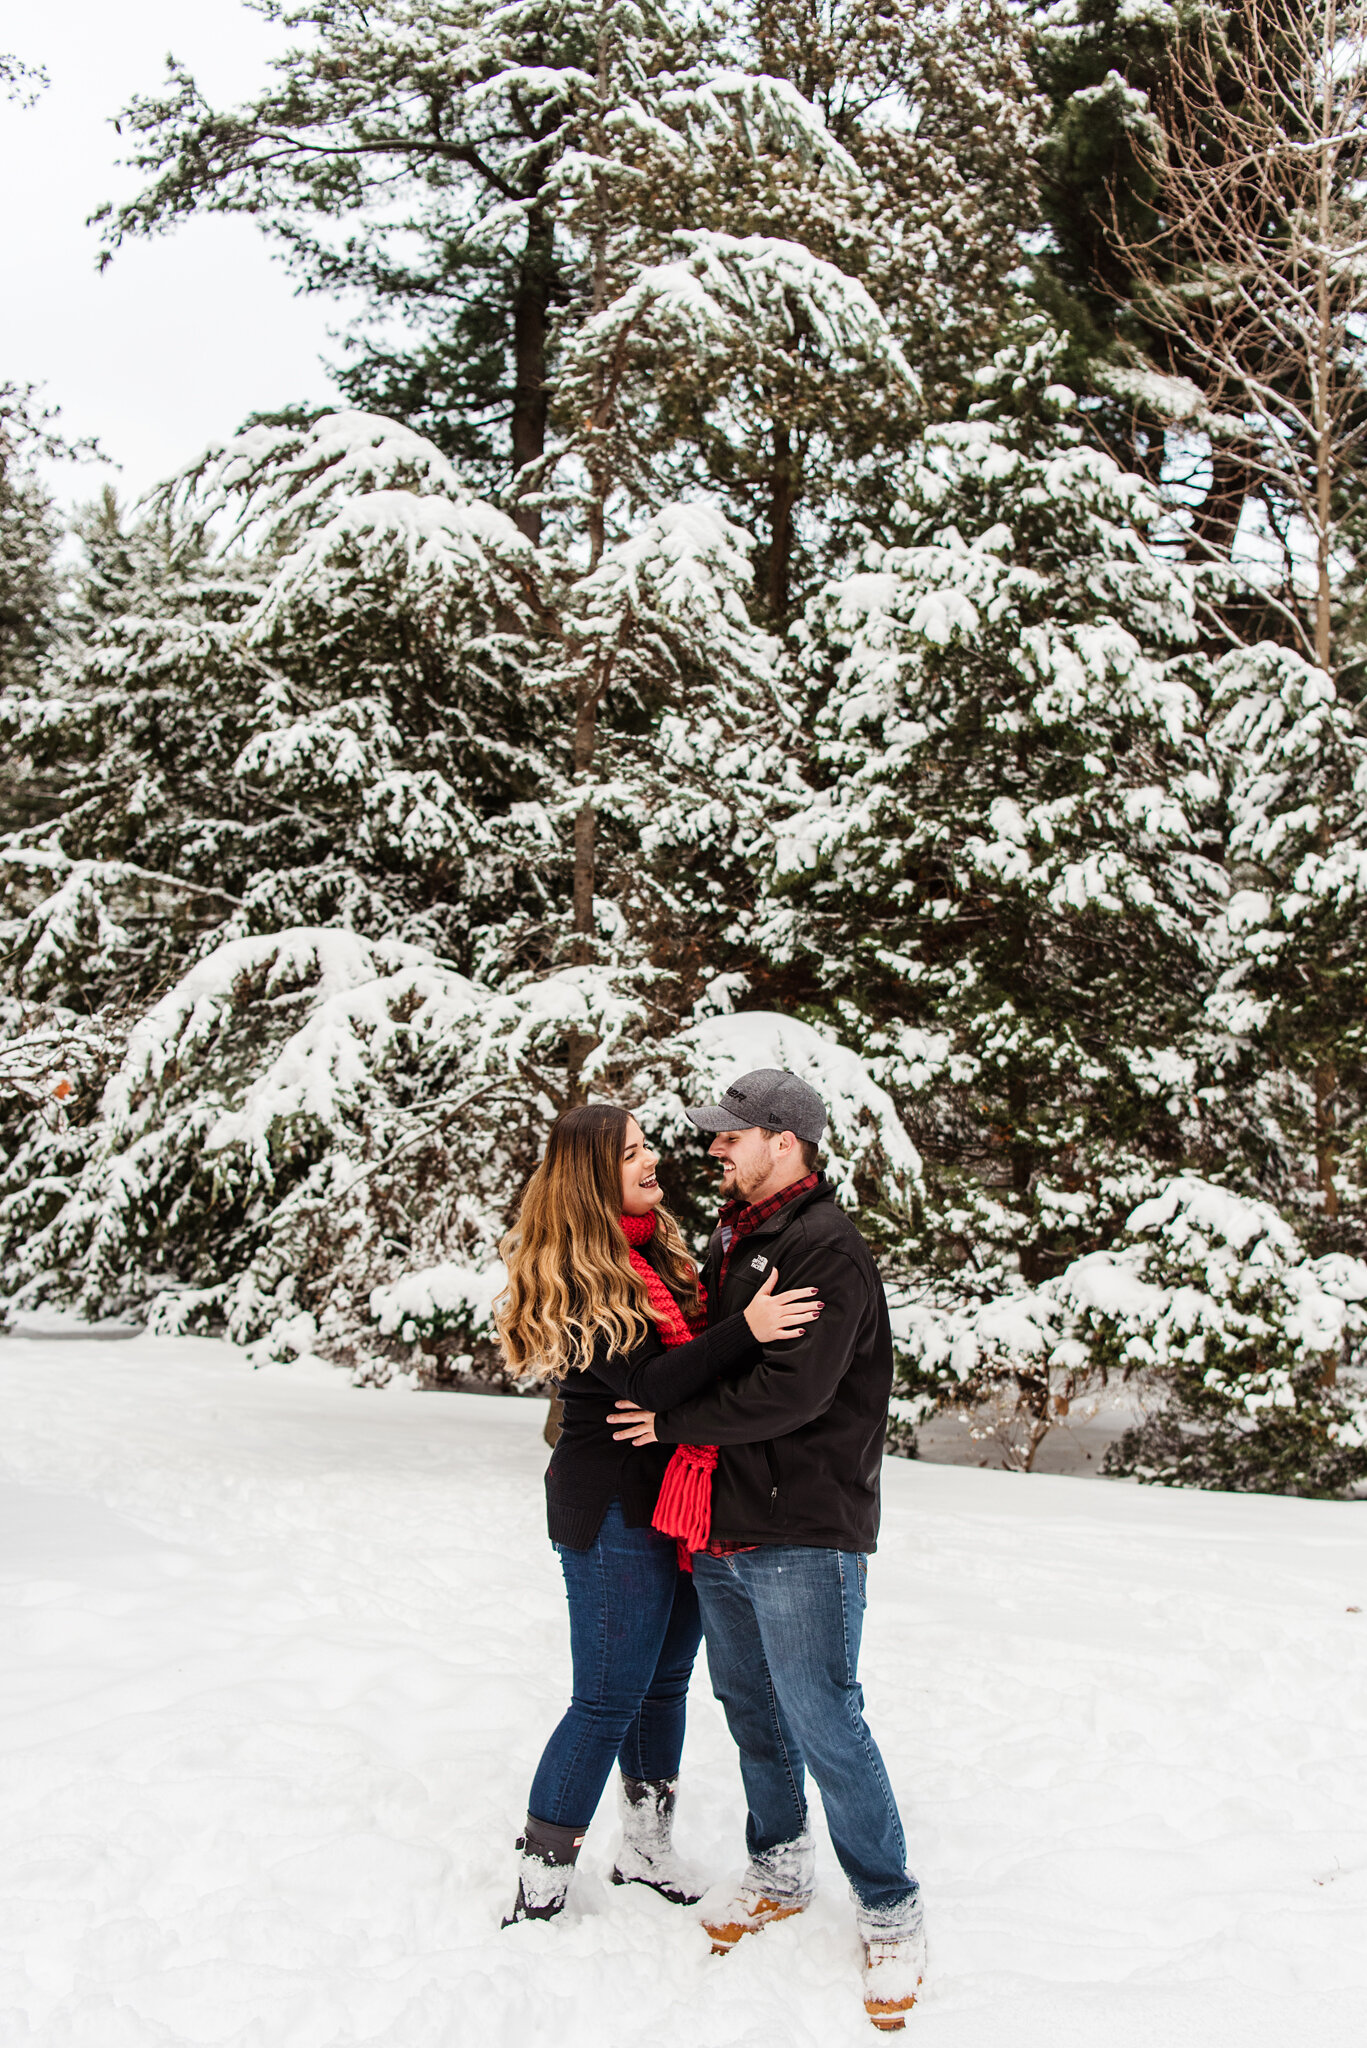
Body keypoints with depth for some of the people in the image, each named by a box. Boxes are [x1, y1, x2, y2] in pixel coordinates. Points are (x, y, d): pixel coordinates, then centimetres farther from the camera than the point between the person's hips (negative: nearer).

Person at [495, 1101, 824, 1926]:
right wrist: (744, 1329, -34)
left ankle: (648, 1849, 31)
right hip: (615, 1511, -8)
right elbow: (647, 1381, -26)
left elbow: (695, 1351, 14)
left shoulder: (657, 1248, 9)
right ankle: (540, 1886, 12)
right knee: (610, 1699, -1)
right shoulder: (575, 1277, -17)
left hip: (679, 1506, 8)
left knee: (665, 1680, 17)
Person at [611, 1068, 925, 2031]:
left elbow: (789, 1390, -23)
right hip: (721, 1525, 8)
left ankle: (892, 1915, 11)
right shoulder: (730, 1239, 14)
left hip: (803, 1534, -8)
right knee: (751, 1708, 17)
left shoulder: (828, 1247, -15)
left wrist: (672, 1423, -15)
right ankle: (780, 1872, 35)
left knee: (824, 1724, -4)